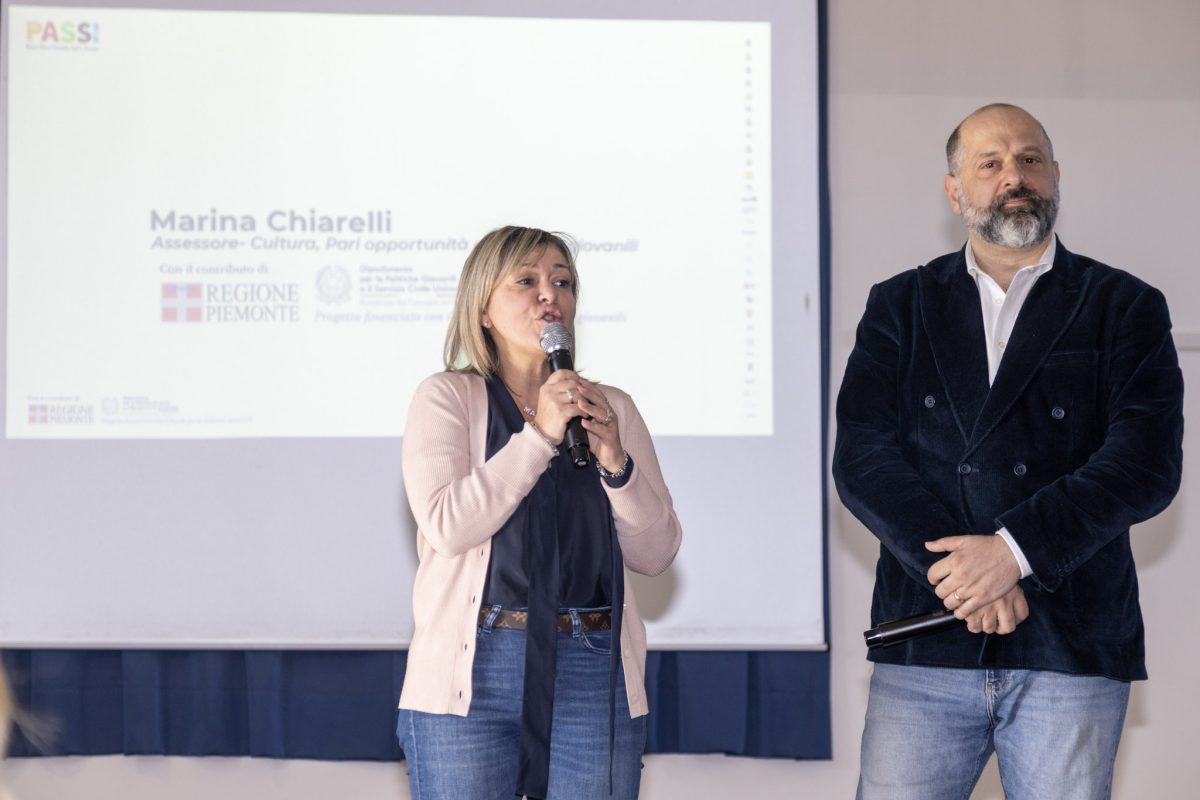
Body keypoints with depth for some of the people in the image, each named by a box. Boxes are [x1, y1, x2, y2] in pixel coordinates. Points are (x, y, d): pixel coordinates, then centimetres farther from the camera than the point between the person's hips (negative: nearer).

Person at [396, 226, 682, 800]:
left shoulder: (612, 409, 15)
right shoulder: (447, 398, 6)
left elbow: (656, 553, 7)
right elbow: (446, 524, -10)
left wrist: (616, 462, -8)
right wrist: (539, 435, -13)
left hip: (594, 680, 2)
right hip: (475, 672, -2)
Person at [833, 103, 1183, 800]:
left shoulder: (1127, 308, 8)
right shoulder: (900, 307, 13)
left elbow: (1148, 461, -5)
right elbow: (862, 459, 1)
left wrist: (1014, 551, -16)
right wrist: (956, 567, -13)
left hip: (1072, 648, -1)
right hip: (926, 649, 1)